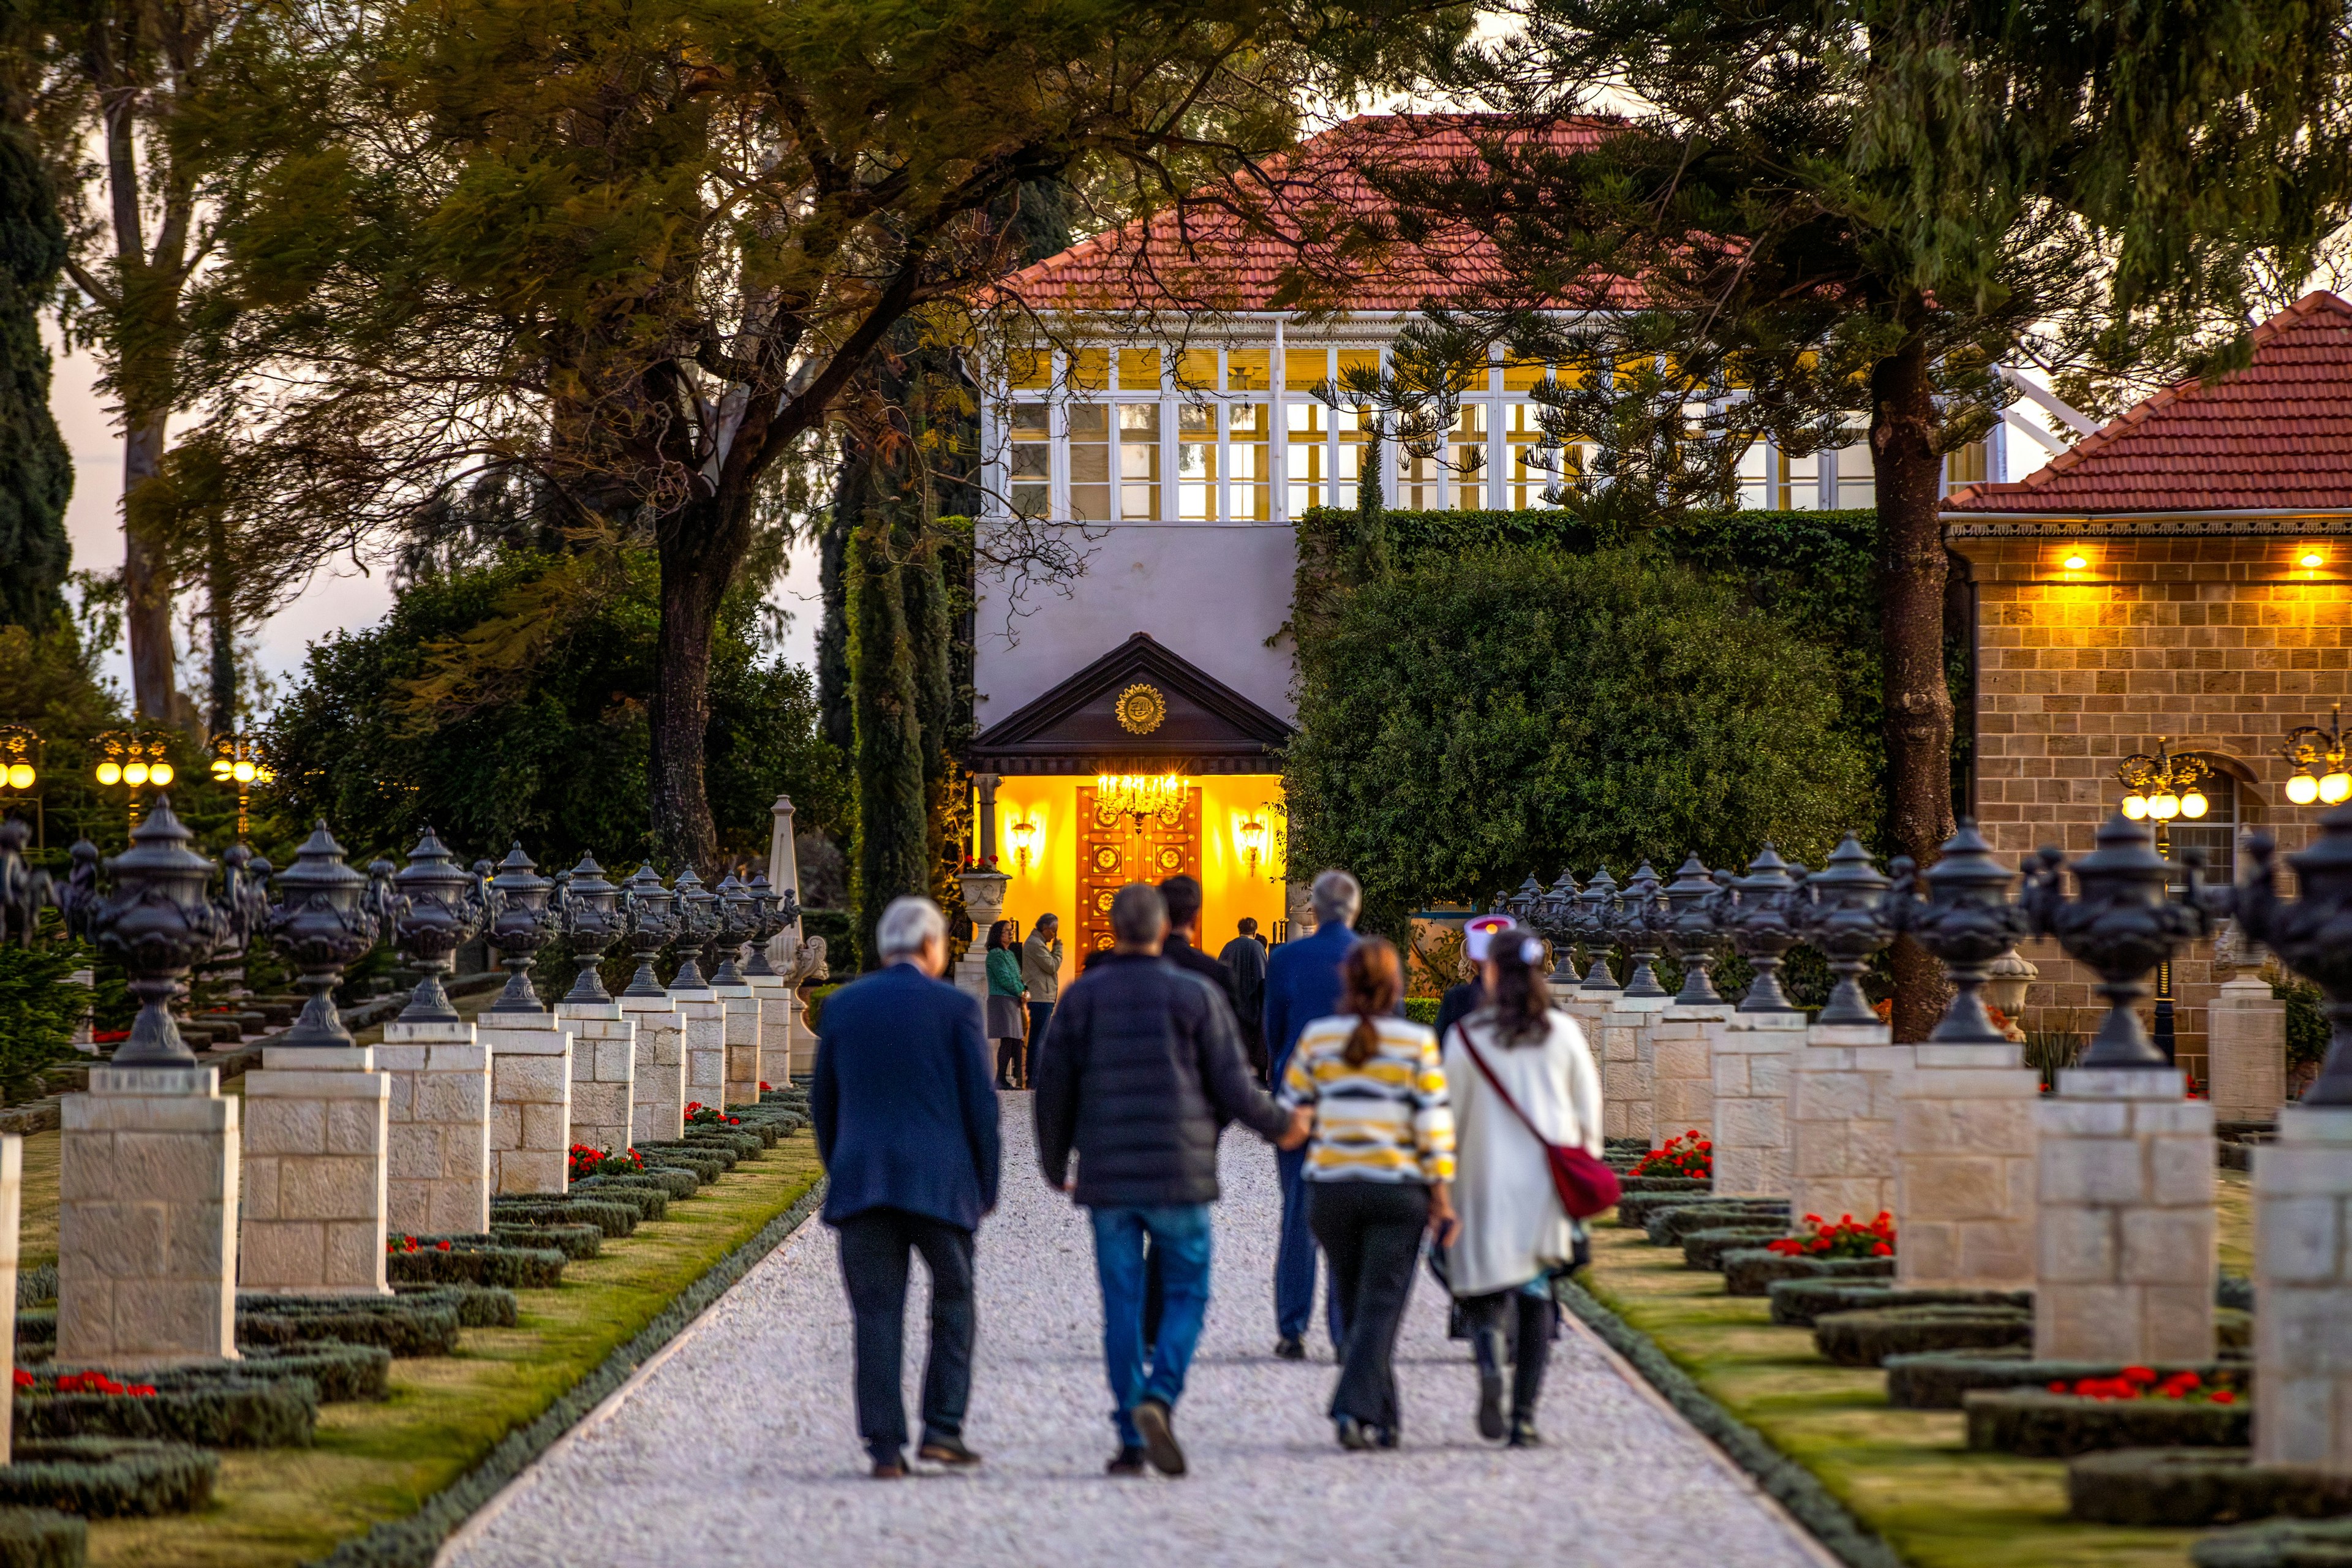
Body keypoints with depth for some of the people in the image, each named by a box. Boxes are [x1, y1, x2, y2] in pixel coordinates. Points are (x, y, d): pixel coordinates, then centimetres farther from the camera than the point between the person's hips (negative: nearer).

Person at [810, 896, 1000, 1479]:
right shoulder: (955, 1008, -1)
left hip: (861, 1182, 2)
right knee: (953, 1300, 15)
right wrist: (986, 1188, 7)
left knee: (878, 1316, 3)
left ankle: (885, 1447, -4)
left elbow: (824, 1105, 12)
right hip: (940, 1183, -2)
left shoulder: (842, 1006, 9)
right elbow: (979, 1104, -3)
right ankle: (942, 1429, 5)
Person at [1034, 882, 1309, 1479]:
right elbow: (1233, 1088, -3)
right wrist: (1280, 1126, 16)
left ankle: (1131, 1441, 5)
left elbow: (1053, 1089, 3)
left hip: (1108, 1179, 2)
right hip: (1179, 1175, -2)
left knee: (1122, 1306, 7)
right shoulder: (1195, 996, -3)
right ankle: (1159, 1397, -16)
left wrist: (1056, 1168, 18)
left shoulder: (1081, 997, 1)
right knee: (1188, 1293, 8)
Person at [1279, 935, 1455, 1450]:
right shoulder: (1417, 1042, -5)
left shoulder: (1317, 1037, -1)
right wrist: (1441, 1194, -2)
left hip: (1331, 1189, 2)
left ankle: (1384, 1417, 20)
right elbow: (1433, 1122, -7)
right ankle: (1357, 1408, -18)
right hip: (1397, 1191, -2)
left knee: (1356, 1307, 15)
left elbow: (1291, 1112, 3)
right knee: (1381, 1308, -1)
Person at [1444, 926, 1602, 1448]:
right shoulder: (1564, 1032, 2)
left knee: (1484, 1287, 7)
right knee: (1537, 1292, 9)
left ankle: (1490, 1360, -26)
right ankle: (1525, 1417, 2)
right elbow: (1589, 1107, 5)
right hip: (1550, 1182, 2)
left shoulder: (1465, 1036, -4)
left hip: (1488, 1180, -2)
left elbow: (1451, 1115, -1)